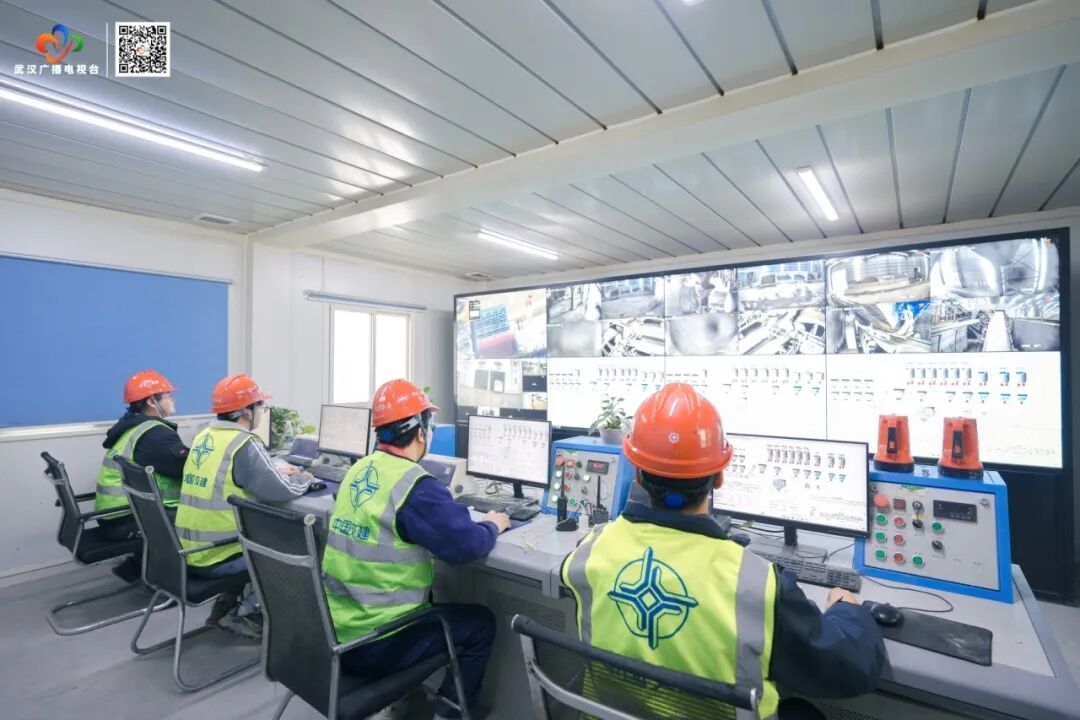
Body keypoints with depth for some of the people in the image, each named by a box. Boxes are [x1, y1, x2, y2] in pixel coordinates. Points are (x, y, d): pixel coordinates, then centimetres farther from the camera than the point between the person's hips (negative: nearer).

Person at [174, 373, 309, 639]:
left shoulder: (203, 437, 5)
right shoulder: (244, 445, -21)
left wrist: (278, 472, 15)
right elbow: (283, 492, -22)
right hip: (217, 557, -8)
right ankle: (245, 614, 10)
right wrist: (304, 479, -1)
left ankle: (227, 603, 24)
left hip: (189, 551, 8)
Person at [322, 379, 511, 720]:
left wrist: (449, 509, 13)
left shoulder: (358, 470, 1)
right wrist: (492, 525, -4)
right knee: (481, 622, 10)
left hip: (335, 629, 8)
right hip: (371, 645, -8)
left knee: (428, 600, 31)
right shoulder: (415, 485, -23)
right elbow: (466, 545, -24)